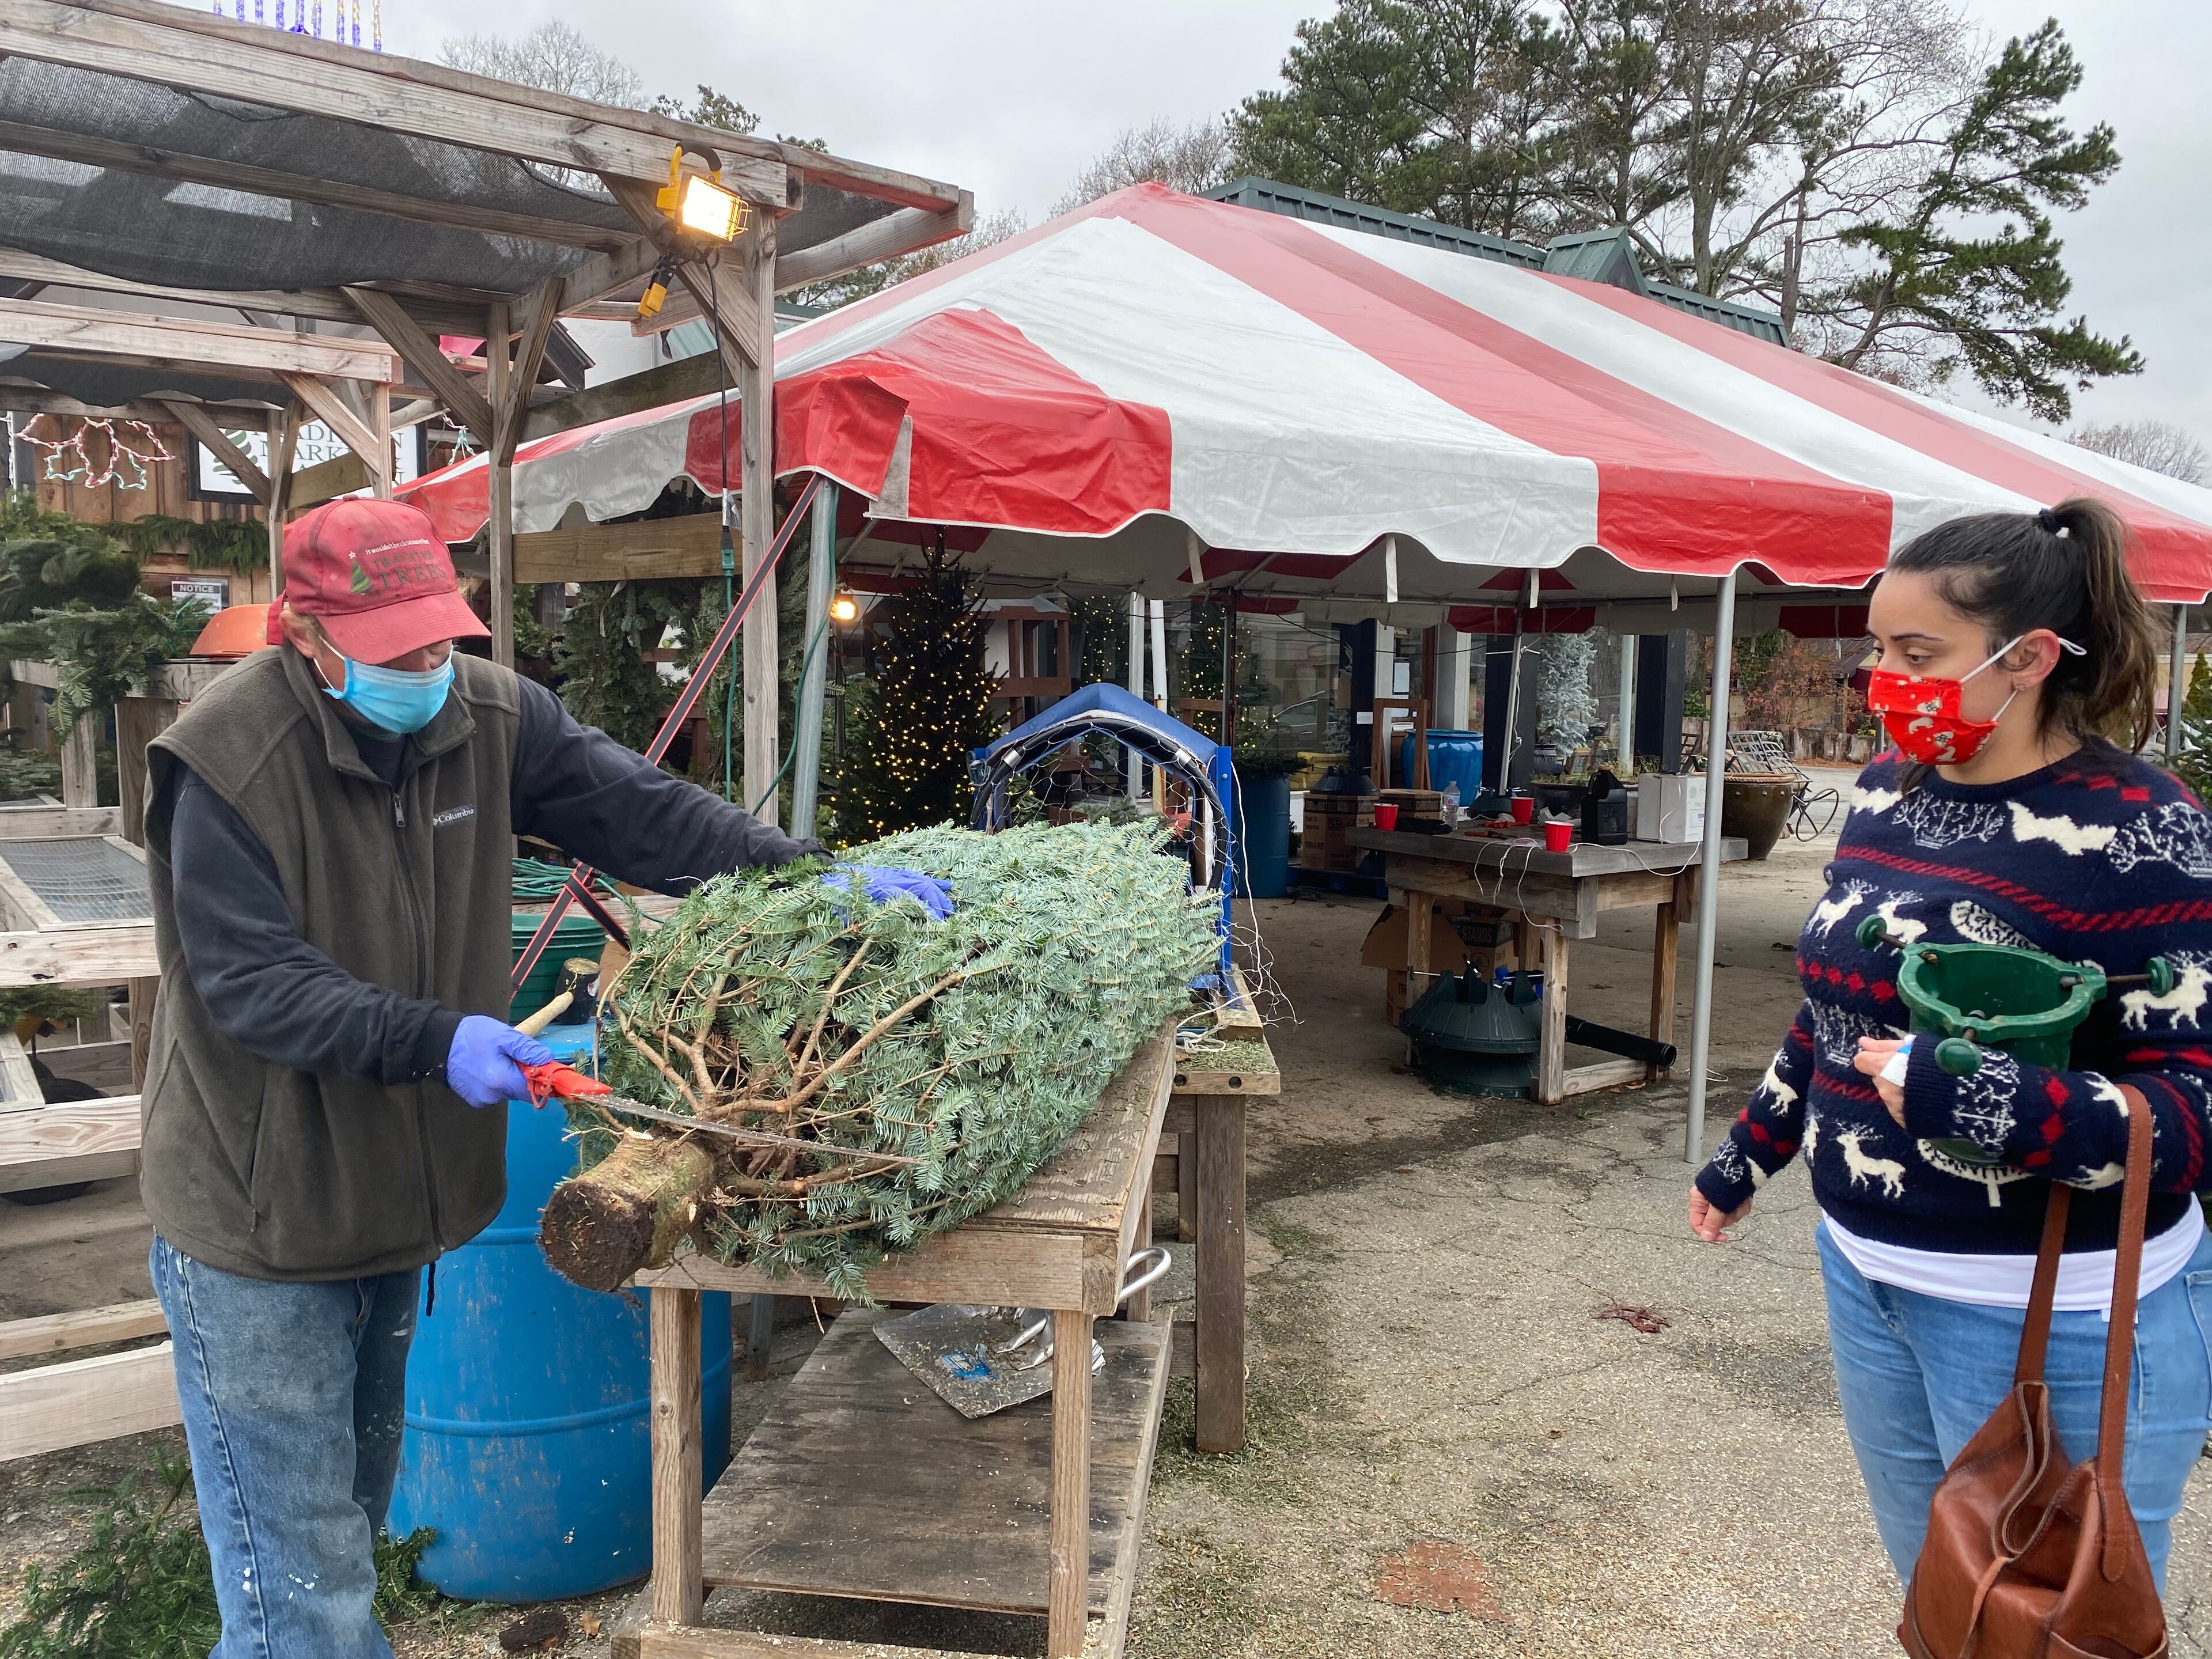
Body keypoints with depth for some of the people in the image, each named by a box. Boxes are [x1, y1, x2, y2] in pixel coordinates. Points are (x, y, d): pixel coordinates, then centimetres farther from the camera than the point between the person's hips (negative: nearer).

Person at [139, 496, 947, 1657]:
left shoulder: (490, 717, -5)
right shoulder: (226, 758, -20)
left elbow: (643, 814, -9)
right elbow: (251, 983, -23)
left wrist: (812, 876, -19)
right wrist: (434, 1041, -35)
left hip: (398, 1186, 6)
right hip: (255, 1214, -5)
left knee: (357, 1502, 25)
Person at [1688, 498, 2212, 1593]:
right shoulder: (1886, 792, 4)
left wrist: (1999, 1106, -35)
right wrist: (1749, 1152, 20)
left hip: (2050, 1313, -6)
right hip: (1867, 1270, 7)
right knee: (1933, 1601, 21)